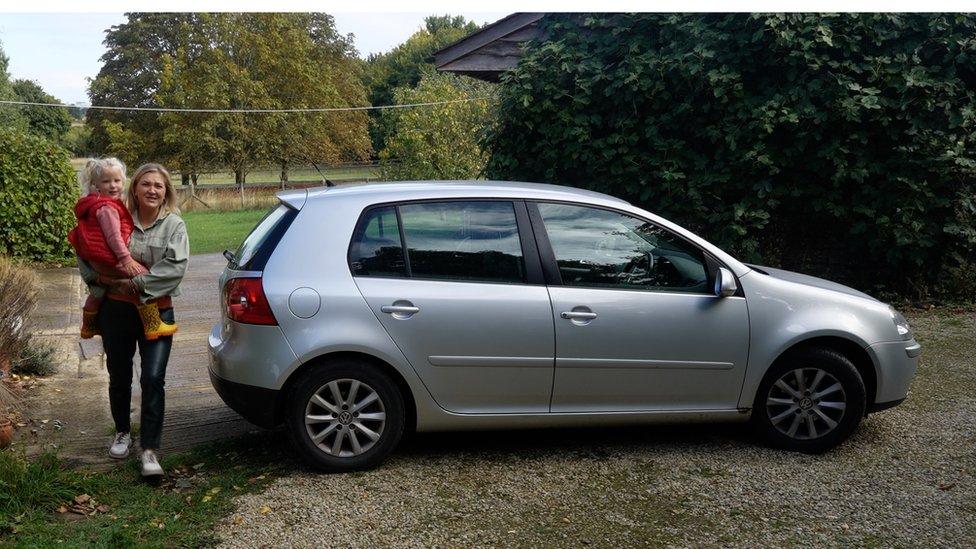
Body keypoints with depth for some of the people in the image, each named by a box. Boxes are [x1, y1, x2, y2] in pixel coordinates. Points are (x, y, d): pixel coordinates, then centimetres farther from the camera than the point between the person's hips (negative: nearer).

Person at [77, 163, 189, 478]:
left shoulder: (174, 224, -4)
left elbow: (176, 266, -16)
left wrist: (137, 284, -19)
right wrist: (99, 277, -6)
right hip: (116, 309, 2)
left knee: (153, 379, -11)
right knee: (119, 377, 16)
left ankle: (149, 450, -4)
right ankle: (122, 433, 38)